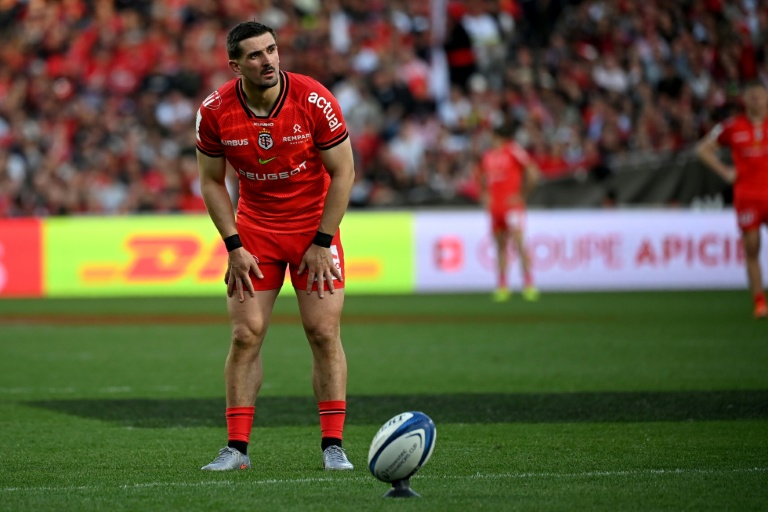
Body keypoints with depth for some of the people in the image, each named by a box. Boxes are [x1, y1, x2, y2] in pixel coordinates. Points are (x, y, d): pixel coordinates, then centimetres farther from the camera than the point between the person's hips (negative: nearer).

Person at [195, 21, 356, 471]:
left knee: (324, 333, -6)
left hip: (315, 226, -1)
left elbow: (343, 171, -10)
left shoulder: (314, 100, -18)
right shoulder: (216, 111, -12)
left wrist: (322, 242, -12)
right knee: (245, 335, -4)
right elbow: (212, 182, 0)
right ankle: (237, 447, 1)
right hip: (254, 229, 1)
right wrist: (234, 246, -7)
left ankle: (333, 445, 0)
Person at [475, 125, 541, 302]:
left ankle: (529, 283, -14)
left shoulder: (514, 151, -7)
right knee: (500, 245, 9)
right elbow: (482, 178, 29)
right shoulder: (487, 156, 11)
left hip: (512, 204, -6)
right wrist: (484, 195, 14)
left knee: (518, 241, -16)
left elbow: (534, 173, -9)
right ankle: (502, 286, 14)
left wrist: (522, 194, -8)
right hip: (494, 206, 6)